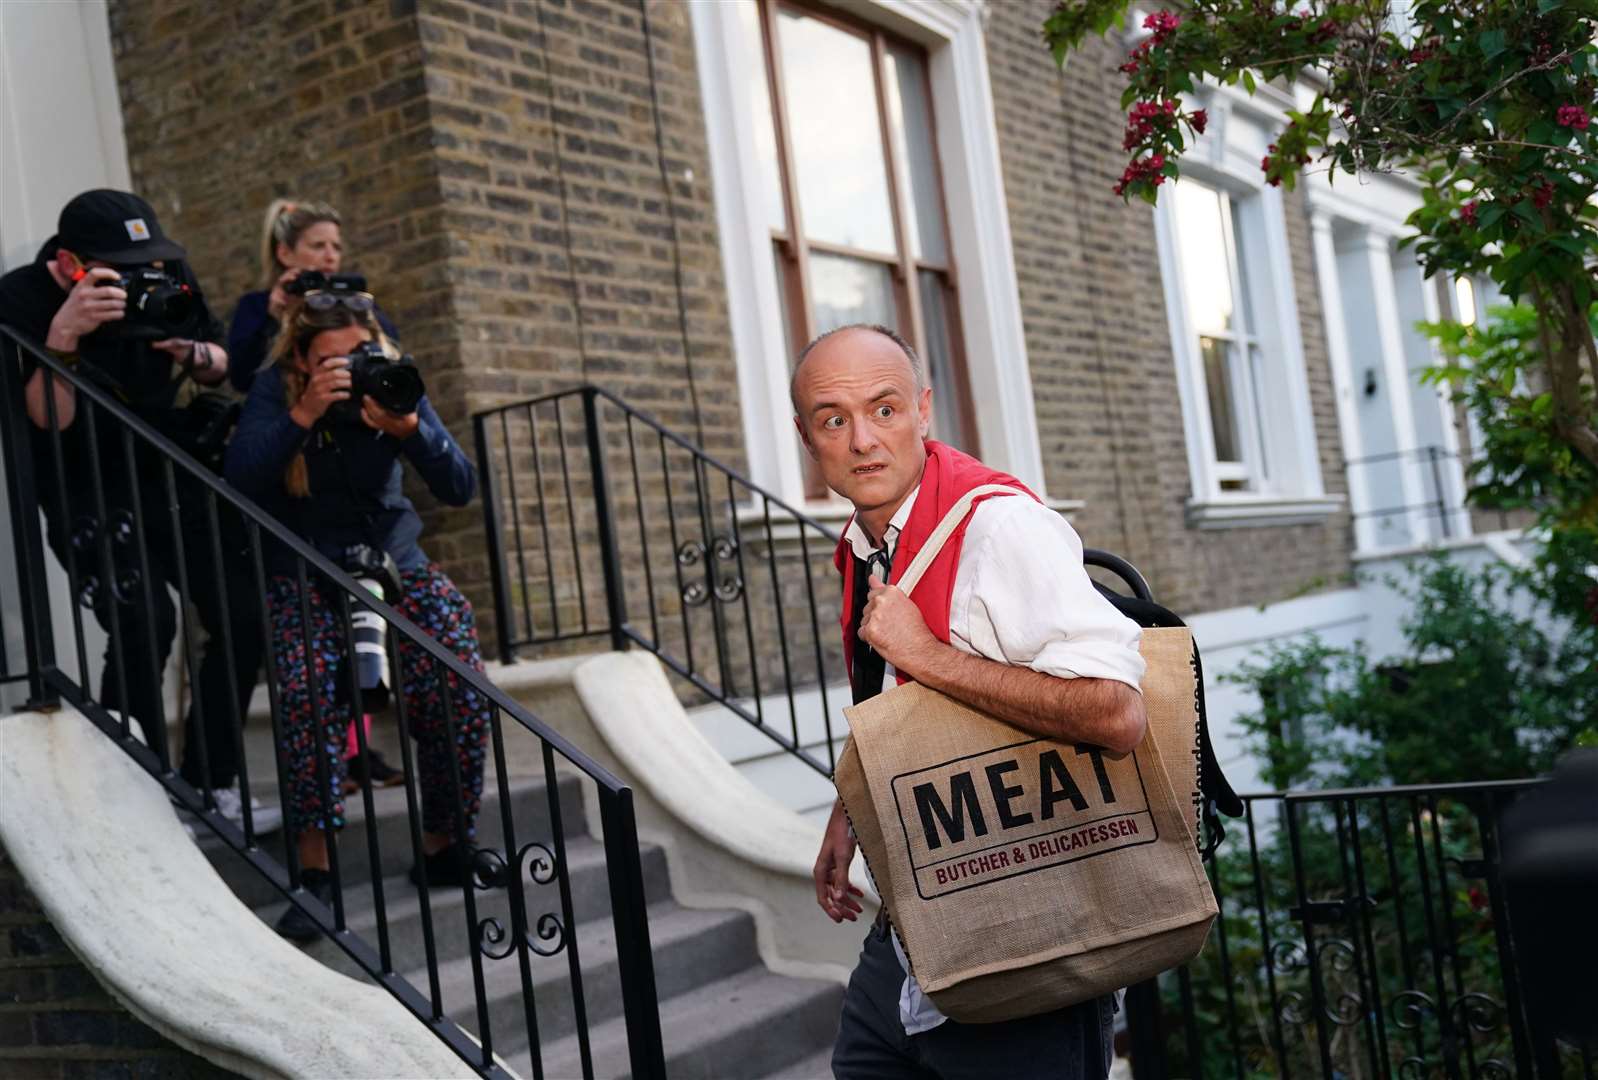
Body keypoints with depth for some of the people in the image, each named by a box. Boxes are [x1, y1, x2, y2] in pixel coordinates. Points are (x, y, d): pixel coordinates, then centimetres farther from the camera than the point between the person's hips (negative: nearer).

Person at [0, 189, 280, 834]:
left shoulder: (166, 277, -6)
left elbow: (220, 371, 5)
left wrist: (194, 352, -17)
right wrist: (63, 336, -38)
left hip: (167, 471, 5)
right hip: (86, 491, -5)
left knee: (243, 614, -5)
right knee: (143, 625, -24)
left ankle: (209, 782, 10)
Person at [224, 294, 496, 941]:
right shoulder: (277, 389, -6)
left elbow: (460, 489, -10)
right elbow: (241, 476, -21)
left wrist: (408, 430, -27)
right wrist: (304, 414, -30)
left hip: (395, 563, 2)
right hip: (307, 575, -2)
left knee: (459, 686, -21)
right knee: (310, 693, -31)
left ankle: (443, 846, -3)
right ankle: (314, 869, -22)